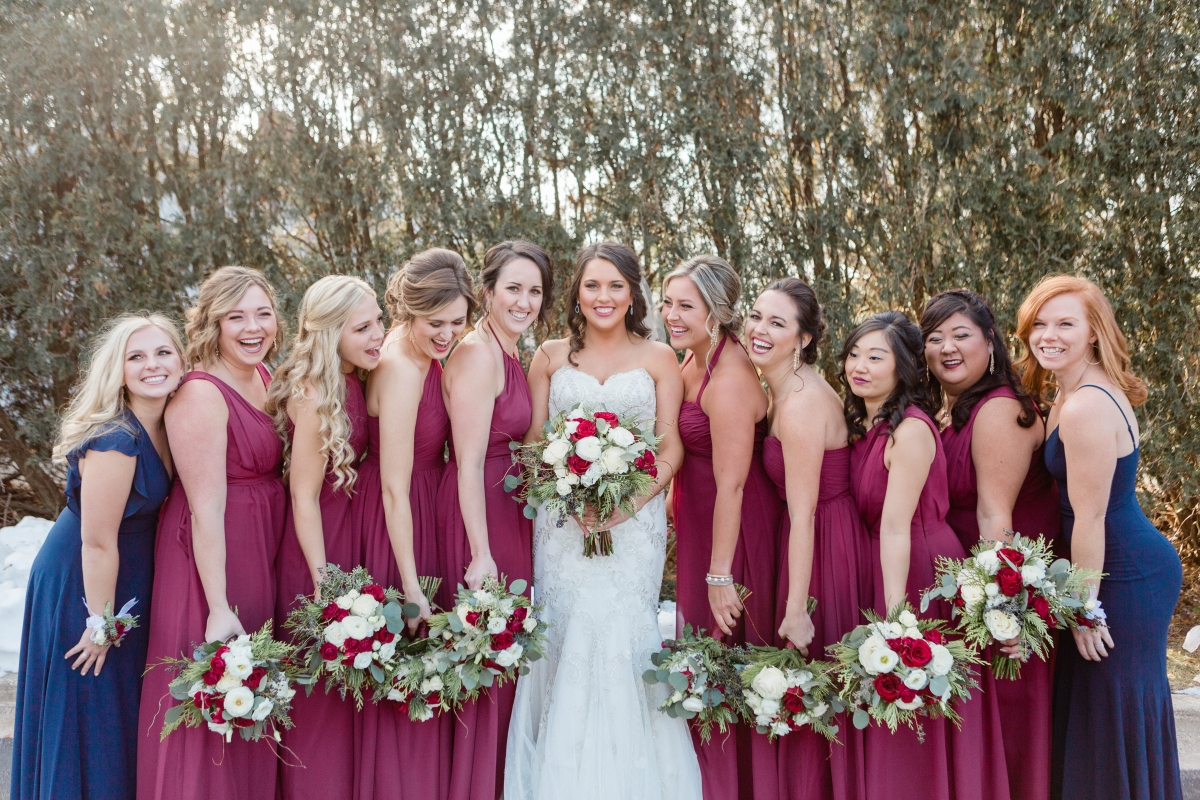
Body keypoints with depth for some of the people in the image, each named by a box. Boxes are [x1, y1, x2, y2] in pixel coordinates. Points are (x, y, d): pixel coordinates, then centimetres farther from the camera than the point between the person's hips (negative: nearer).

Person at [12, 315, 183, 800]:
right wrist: (101, 623, -16)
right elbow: (97, 542, -24)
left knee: (125, 710, 21)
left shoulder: (162, 425, -3)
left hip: (130, 575, 8)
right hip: (82, 584, -8)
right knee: (91, 718, 7)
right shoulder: (115, 440, -29)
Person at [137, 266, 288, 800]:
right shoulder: (201, 395, -20)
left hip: (261, 555, 9)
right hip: (210, 558, -9)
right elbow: (206, 510, -23)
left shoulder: (264, 378, 5)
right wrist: (219, 608, -24)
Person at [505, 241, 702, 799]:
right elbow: (533, 443, 8)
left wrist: (628, 503, -12)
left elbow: (670, 448, 3)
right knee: (566, 641, -3)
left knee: (624, 640, -4)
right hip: (562, 523, 1)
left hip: (635, 521, -1)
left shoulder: (658, 359, 6)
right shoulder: (550, 356, 9)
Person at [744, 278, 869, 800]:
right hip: (833, 537, 9)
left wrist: (797, 609, -22)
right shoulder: (784, 390, 7)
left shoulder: (800, 404, -22)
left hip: (822, 548, -9)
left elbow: (803, 514, -23)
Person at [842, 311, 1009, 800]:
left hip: (920, 573, -8)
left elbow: (896, 526, -23)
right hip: (879, 568, 8)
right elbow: (877, 522, 9)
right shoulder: (863, 425, 9)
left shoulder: (910, 430, -18)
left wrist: (894, 614, -24)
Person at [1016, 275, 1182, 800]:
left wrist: (1084, 606, -16)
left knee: (1115, 713, 0)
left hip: (1125, 579, -10)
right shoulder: (1070, 395, 9)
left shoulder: (1085, 408, -22)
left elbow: (1090, 516, -21)